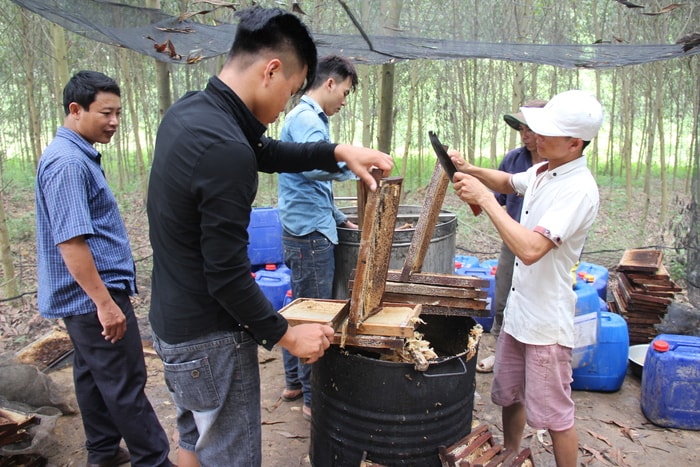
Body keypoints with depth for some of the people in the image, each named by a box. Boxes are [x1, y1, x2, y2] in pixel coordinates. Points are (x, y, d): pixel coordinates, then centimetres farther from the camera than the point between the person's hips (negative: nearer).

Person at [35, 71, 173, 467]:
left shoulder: (80, 156, 11)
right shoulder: (68, 162, -20)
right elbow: (70, 241, -26)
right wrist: (106, 303, -25)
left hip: (89, 298, 10)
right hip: (94, 296, -10)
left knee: (94, 376, 19)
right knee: (126, 385, -1)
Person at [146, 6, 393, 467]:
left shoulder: (187, 110, 1)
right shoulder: (225, 150, -29)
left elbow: (267, 152, 15)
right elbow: (228, 276, -26)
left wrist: (338, 151, 4)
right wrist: (287, 335, -12)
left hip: (171, 321, 9)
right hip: (210, 339, -9)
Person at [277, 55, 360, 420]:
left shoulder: (311, 118, 19)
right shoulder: (306, 118, -13)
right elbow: (313, 167, -33)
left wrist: (340, 219, 24)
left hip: (305, 230, 11)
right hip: (309, 232, -11)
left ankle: (294, 382, 31)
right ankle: (315, 399, 10)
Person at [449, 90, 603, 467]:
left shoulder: (579, 190, -24)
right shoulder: (542, 171, 3)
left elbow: (530, 249, -34)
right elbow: (508, 182, 24)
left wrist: (484, 199, -27)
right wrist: (470, 170, 5)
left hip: (546, 321, -9)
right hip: (517, 309, 9)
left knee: (553, 413, 8)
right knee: (509, 396, 23)